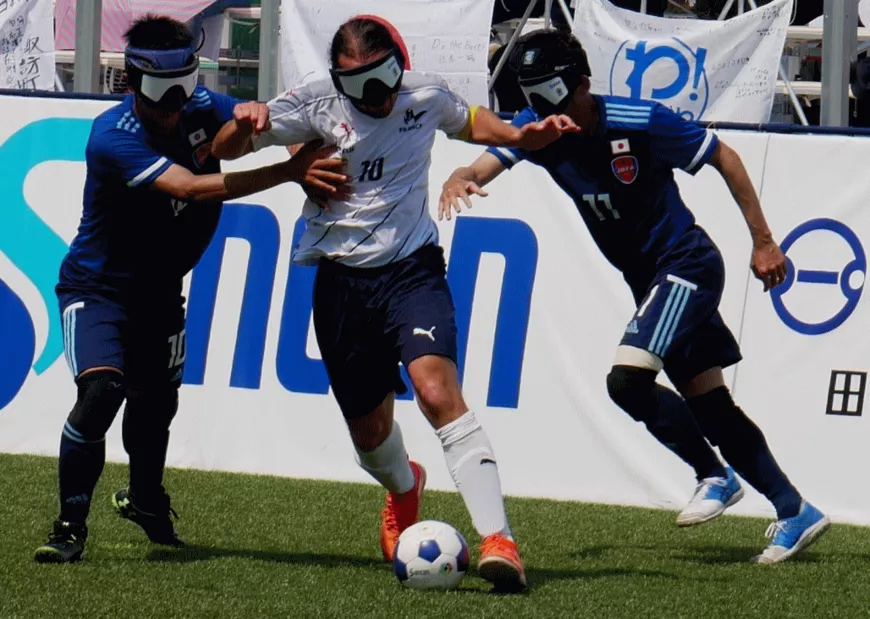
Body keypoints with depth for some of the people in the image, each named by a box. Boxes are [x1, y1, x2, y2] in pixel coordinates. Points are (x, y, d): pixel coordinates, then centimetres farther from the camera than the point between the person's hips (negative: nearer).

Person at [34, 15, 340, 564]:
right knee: (101, 390, -25)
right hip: (99, 286, -6)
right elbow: (192, 187, -37)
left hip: (160, 290, 6)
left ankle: (144, 498, 46)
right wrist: (290, 172, -38)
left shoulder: (201, 108, -8)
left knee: (155, 401, 17)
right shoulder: (113, 137, -29)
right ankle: (70, 527, -13)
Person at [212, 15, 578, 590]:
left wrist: (523, 134, 6)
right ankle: (403, 488, 51)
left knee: (437, 388, -27)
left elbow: (470, 121, 25)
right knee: (368, 428, 11)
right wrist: (246, 121, -21)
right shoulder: (315, 104, -4)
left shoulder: (425, 95, 0)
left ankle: (498, 539, -33)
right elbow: (226, 151, 1)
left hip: (411, 268, -2)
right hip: (342, 279, 2)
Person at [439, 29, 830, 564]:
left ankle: (716, 477, -3)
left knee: (627, 379, -21)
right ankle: (795, 512, 14)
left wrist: (763, 242, -8)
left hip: (686, 263, -7)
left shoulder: (641, 122, -20)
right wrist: (460, 180, -45)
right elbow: (485, 167, -19)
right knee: (710, 403, 7)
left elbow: (723, 157, -9)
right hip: (649, 278, 7)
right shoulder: (537, 130, -5)